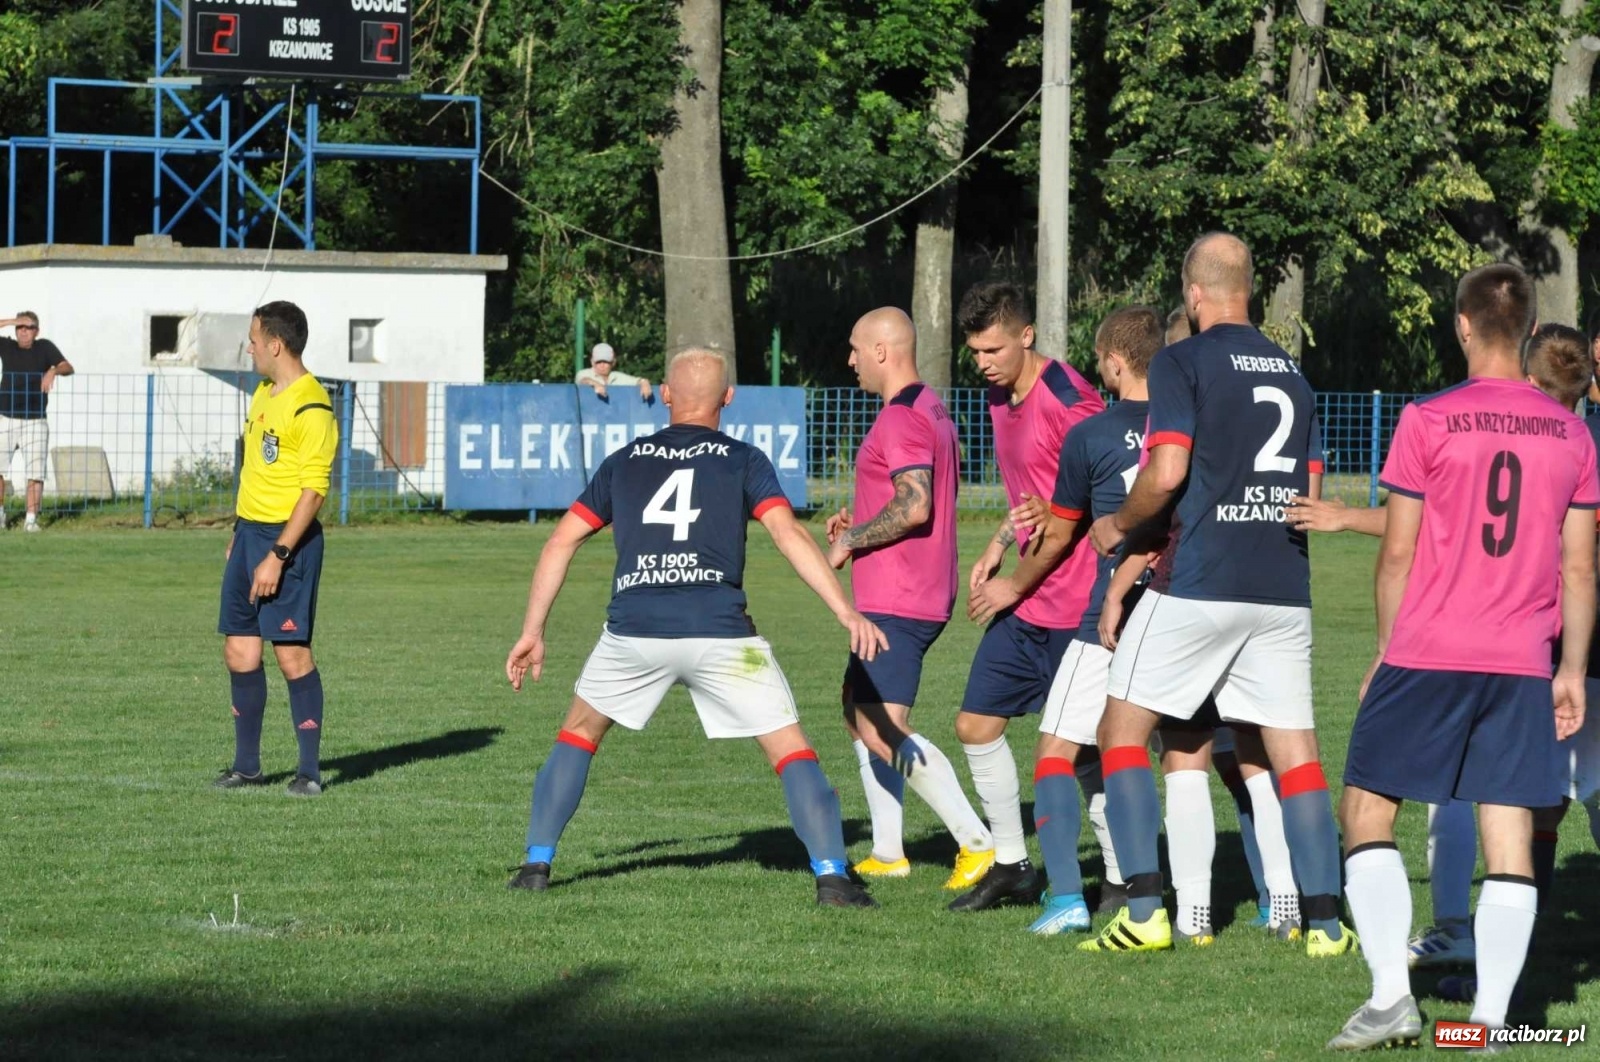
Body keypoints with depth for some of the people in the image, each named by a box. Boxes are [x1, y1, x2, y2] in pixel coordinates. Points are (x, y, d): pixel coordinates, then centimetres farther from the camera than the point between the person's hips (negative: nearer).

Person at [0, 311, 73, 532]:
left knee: (35, 473, -5)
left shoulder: (45, 348, 2)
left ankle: (31, 519, -3)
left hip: (35, 422, -1)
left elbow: (68, 368, -7)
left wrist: (54, 371, -28)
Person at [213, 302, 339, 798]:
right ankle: (247, 765, 17)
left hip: (289, 537, -9)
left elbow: (314, 489, -18)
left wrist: (278, 555, -22)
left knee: (292, 653, -6)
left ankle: (310, 770, 1)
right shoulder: (263, 394, 14)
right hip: (249, 531, 9)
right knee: (238, 651, 8)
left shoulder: (311, 406, -15)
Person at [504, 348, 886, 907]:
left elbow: (561, 542, 16)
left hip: (633, 629, 2)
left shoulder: (624, 462, 18)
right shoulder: (743, 460, 9)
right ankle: (831, 875, -7)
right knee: (792, 750, 5)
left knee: (578, 734, 25)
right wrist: (846, 611, -11)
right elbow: (788, 533, -5)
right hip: (719, 630, -2)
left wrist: (532, 633, 22)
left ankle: (536, 864, 19)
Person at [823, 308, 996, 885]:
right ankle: (887, 854, 21)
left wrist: (850, 540, -15)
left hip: (896, 601, -11)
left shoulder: (901, 420, -17)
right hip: (922, 595, 11)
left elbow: (914, 506, -28)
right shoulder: (932, 409, 15)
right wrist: (859, 520, 17)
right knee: (859, 713, 19)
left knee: (883, 732, -14)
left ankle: (978, 843, -19)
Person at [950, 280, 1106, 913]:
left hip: (1074, 603, -9)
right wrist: (1000, 544, 14)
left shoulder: (1065, 399, -17)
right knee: (976, 724, 11)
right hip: (1022, 600, 9)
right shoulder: (1000, 397, 12)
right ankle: (1011, 867, 22)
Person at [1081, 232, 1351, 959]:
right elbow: (1310, 492, 15)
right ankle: (1324, 920, -1)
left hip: (1198, 584, -5)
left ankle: (1145, 910, -4)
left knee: (1124, 730, 6)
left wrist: (1118, 526, 2)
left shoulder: (1183, 362, -5)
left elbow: (1167, 470, -15)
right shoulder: (1292, 372, 14)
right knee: (1293, 749, 6)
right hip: (1283, 590, 5)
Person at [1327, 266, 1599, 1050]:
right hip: (1524, 663, 3)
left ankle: (1392, 994, -4)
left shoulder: (1429, 422, -5)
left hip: (1428, 654, -3)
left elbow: (1398, 554, -3)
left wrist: (1385, 653, 8)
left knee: (1368, 808, 7)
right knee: (1509, 836, 3)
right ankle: (1491, 1020, -3)